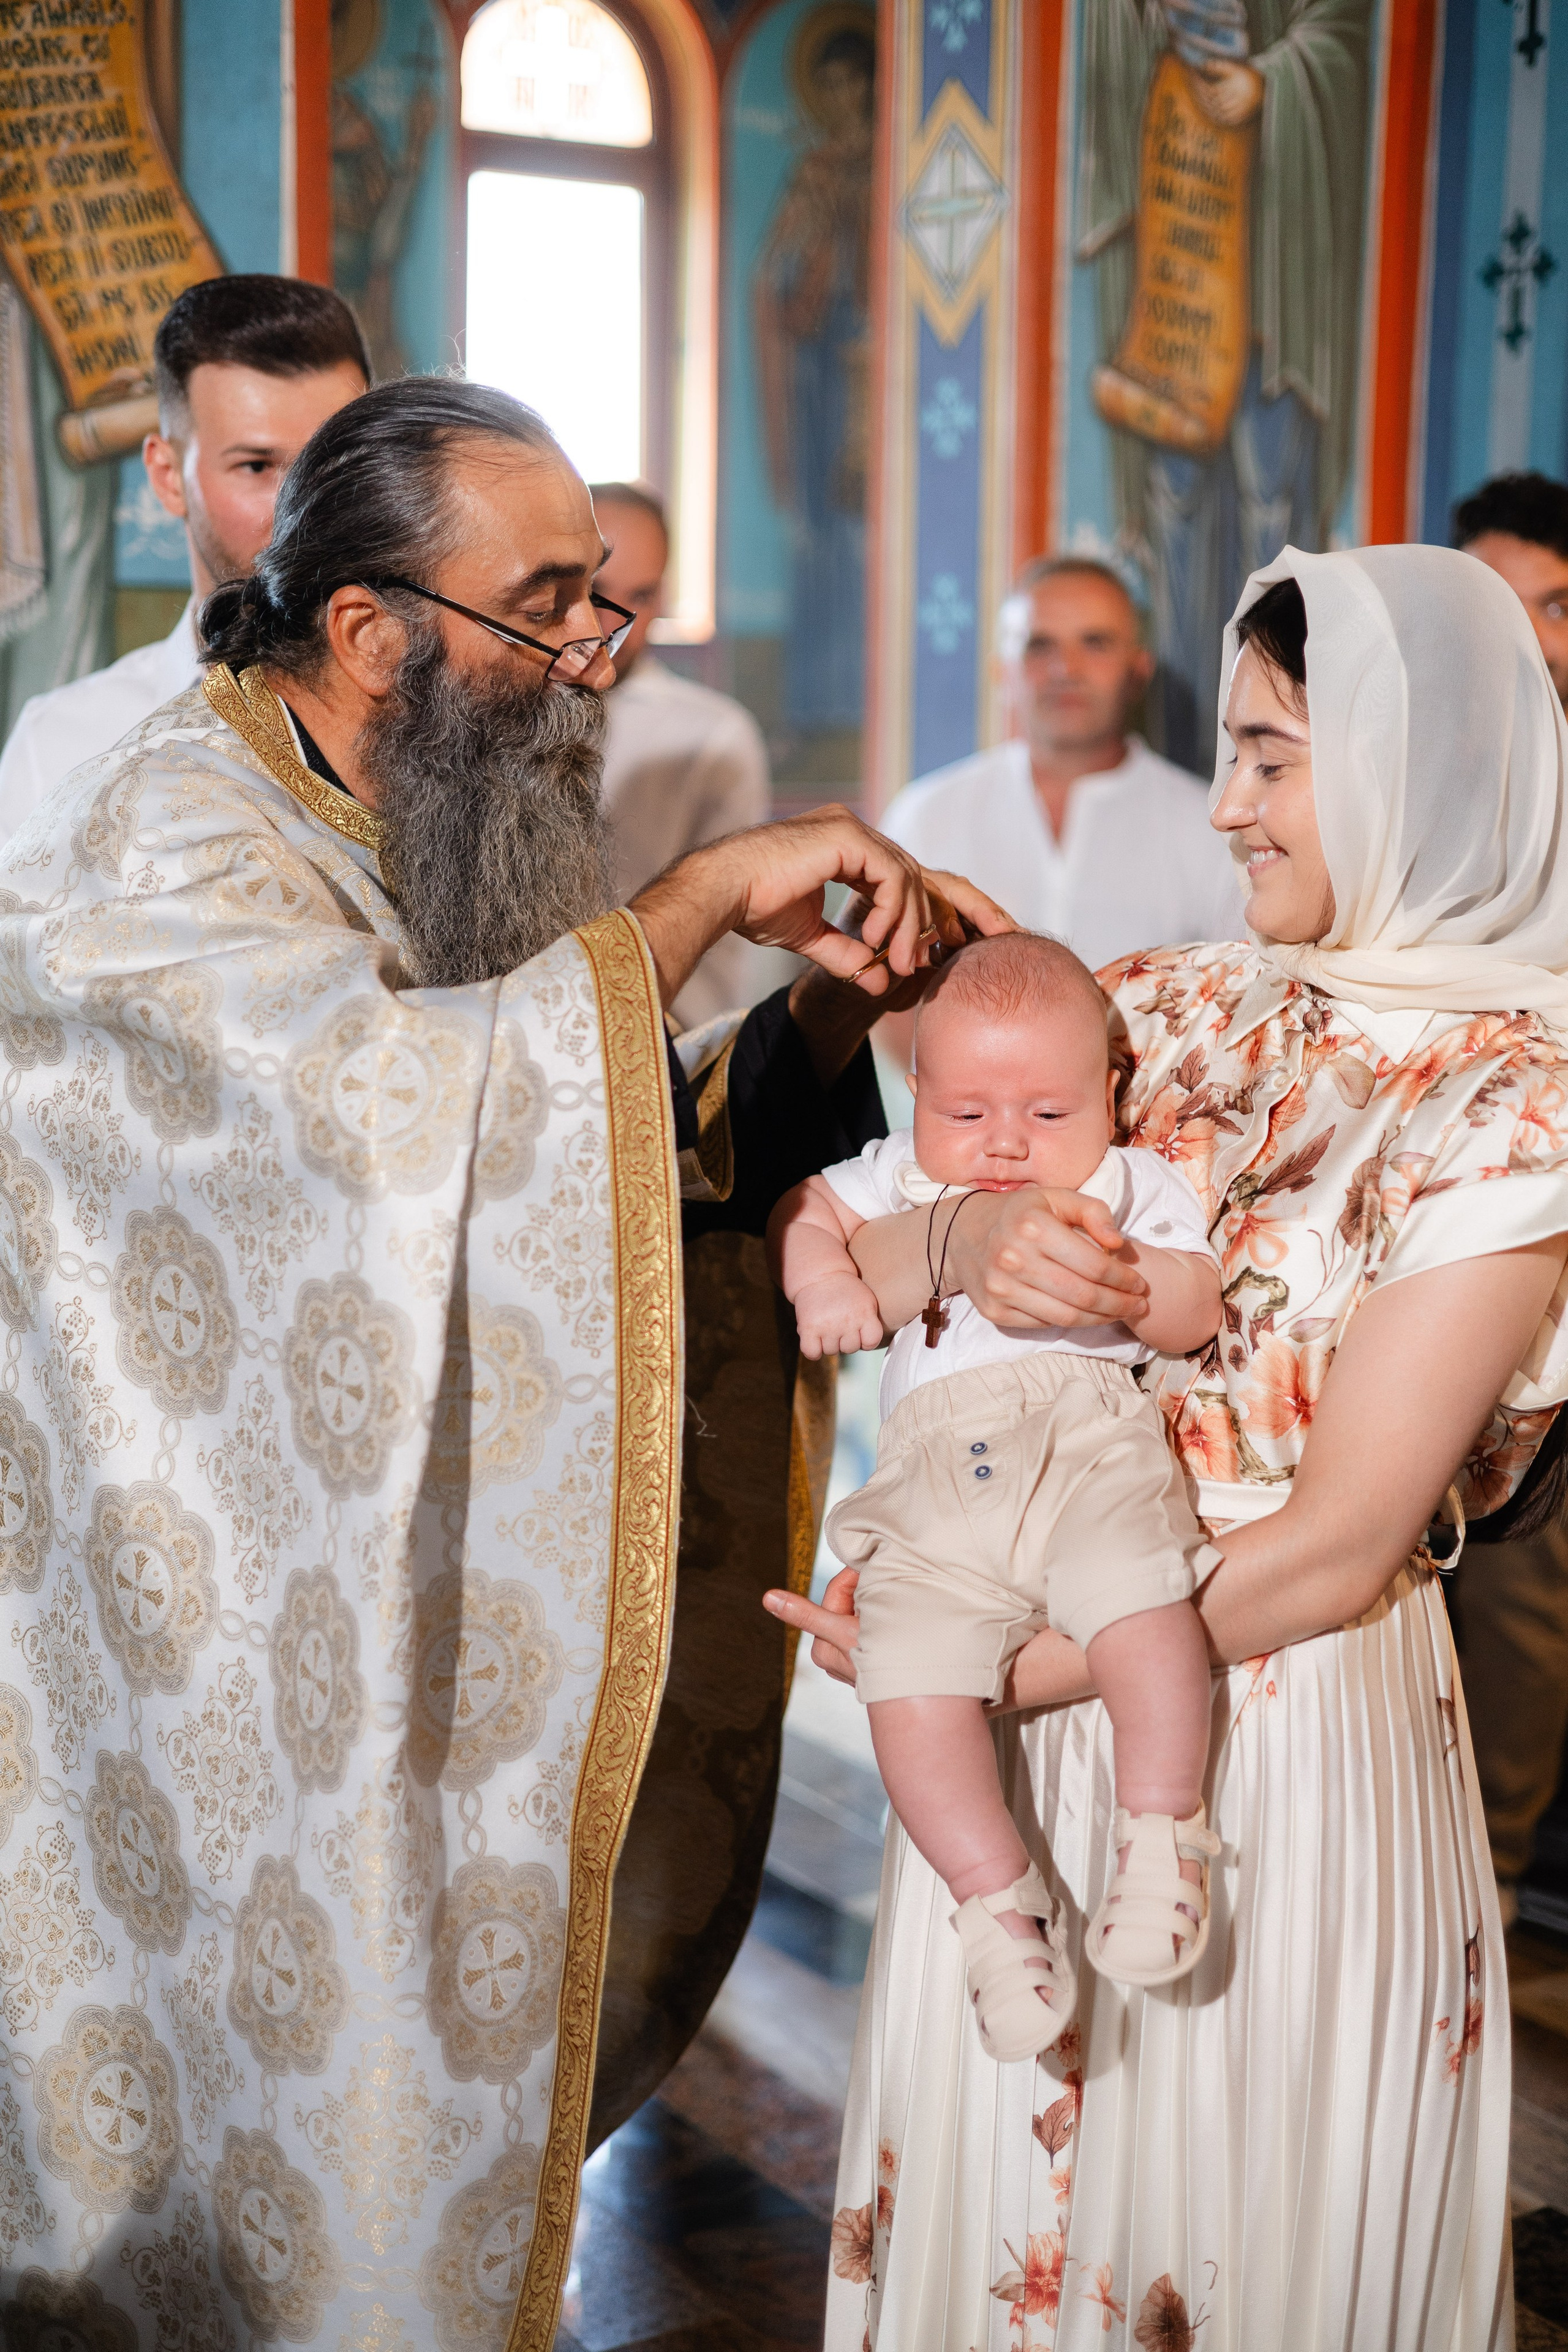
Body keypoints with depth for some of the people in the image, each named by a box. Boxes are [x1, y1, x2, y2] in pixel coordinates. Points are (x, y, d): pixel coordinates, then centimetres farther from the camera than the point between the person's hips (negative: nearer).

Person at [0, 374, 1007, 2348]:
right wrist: (699, 898, -27)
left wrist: (831, 998, -10)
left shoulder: (449, 836, 8)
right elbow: (417, 1104, -36)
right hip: (233, 1646, -7)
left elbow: (667, 1164, 7)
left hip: (418, 1636, 7)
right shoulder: (168, 844, -18)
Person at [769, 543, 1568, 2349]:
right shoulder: (1172, 1010, 4)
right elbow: (845, 1254, 4)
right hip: (1029, 1725, 5)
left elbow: (1339, 1545, -17)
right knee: (994, 2202, 18)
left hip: (1282, 1741, -5)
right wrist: (971, 1239, -19)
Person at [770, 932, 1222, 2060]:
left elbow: (1198, 1314, 10)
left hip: (1090, 1432, -2)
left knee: (1141, 1603, -31)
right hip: (936, 1474, 2)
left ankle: (1162, 1836, -12)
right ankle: (999, 1902, -3)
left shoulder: (1134, 1187, 21)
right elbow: (802, 1215, 23)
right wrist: (824, 1280, 2)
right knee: (910, 1681, -18)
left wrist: (1119, 1266, -9)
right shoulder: (899, 1179, 28)